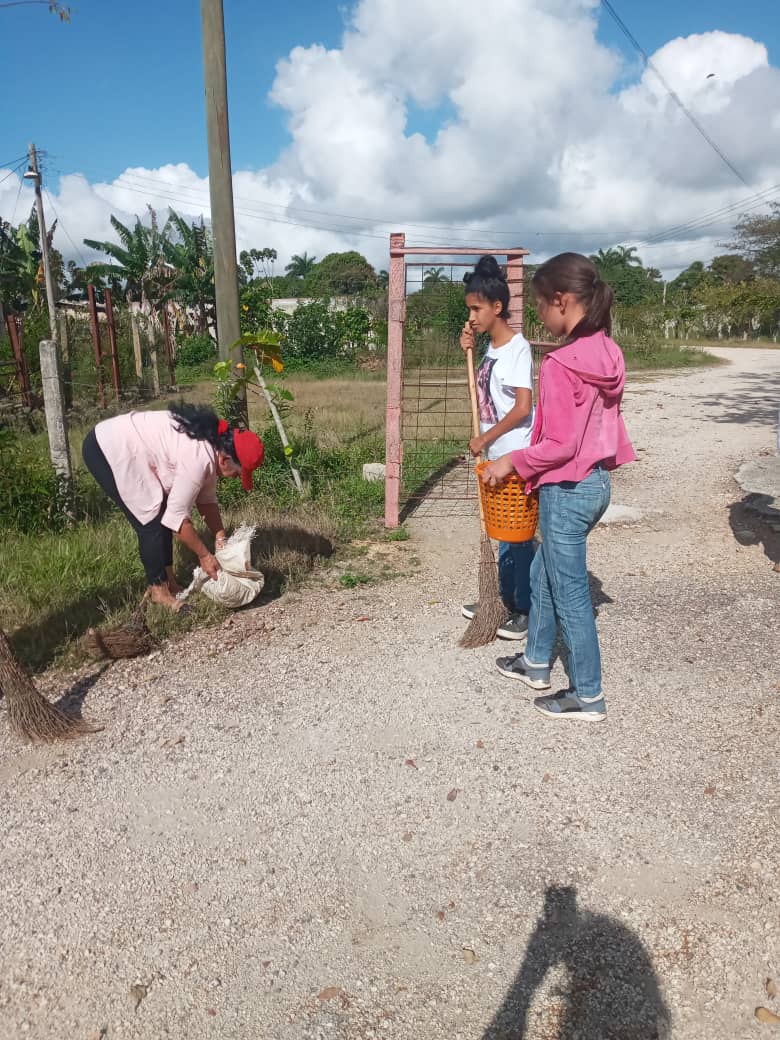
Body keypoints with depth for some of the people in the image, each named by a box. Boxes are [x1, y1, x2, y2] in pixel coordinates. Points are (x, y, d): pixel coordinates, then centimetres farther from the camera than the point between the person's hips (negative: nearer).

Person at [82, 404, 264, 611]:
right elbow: (177, 516, -23)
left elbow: (206, 498, 9)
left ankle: (167, 581, 17)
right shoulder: (198, 459, -29)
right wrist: (204, 555, -14)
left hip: (123, 445, 10)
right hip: (106, 451, -10)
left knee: (163, 516, 9)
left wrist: (220, 538, 3)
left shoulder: (211, 444, -1)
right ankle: (159, 590, 3)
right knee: (152, 522, -9)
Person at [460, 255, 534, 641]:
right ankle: (504, 599, 30)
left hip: (514, 457, -9)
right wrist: (469, 354, 5)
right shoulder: (490, 348, 10)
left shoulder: (517, 348, -15)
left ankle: (526, 610, 12)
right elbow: (481, 397, 15)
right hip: (495, 455, 9)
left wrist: (484, 438, -12)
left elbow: (522, 408, -20)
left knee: (516, 533, 0)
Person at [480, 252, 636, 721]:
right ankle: (537, 662, 39)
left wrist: (511, 462, -9)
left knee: (570, 593, 5)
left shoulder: (559, 363, -23)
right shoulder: (607, 354, 3)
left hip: (568, 490, -9)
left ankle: (588, 696, 20)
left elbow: (558, 445, -23)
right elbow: (603, 420, 10)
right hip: (596, 481, 9)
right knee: (544, 572, 23)